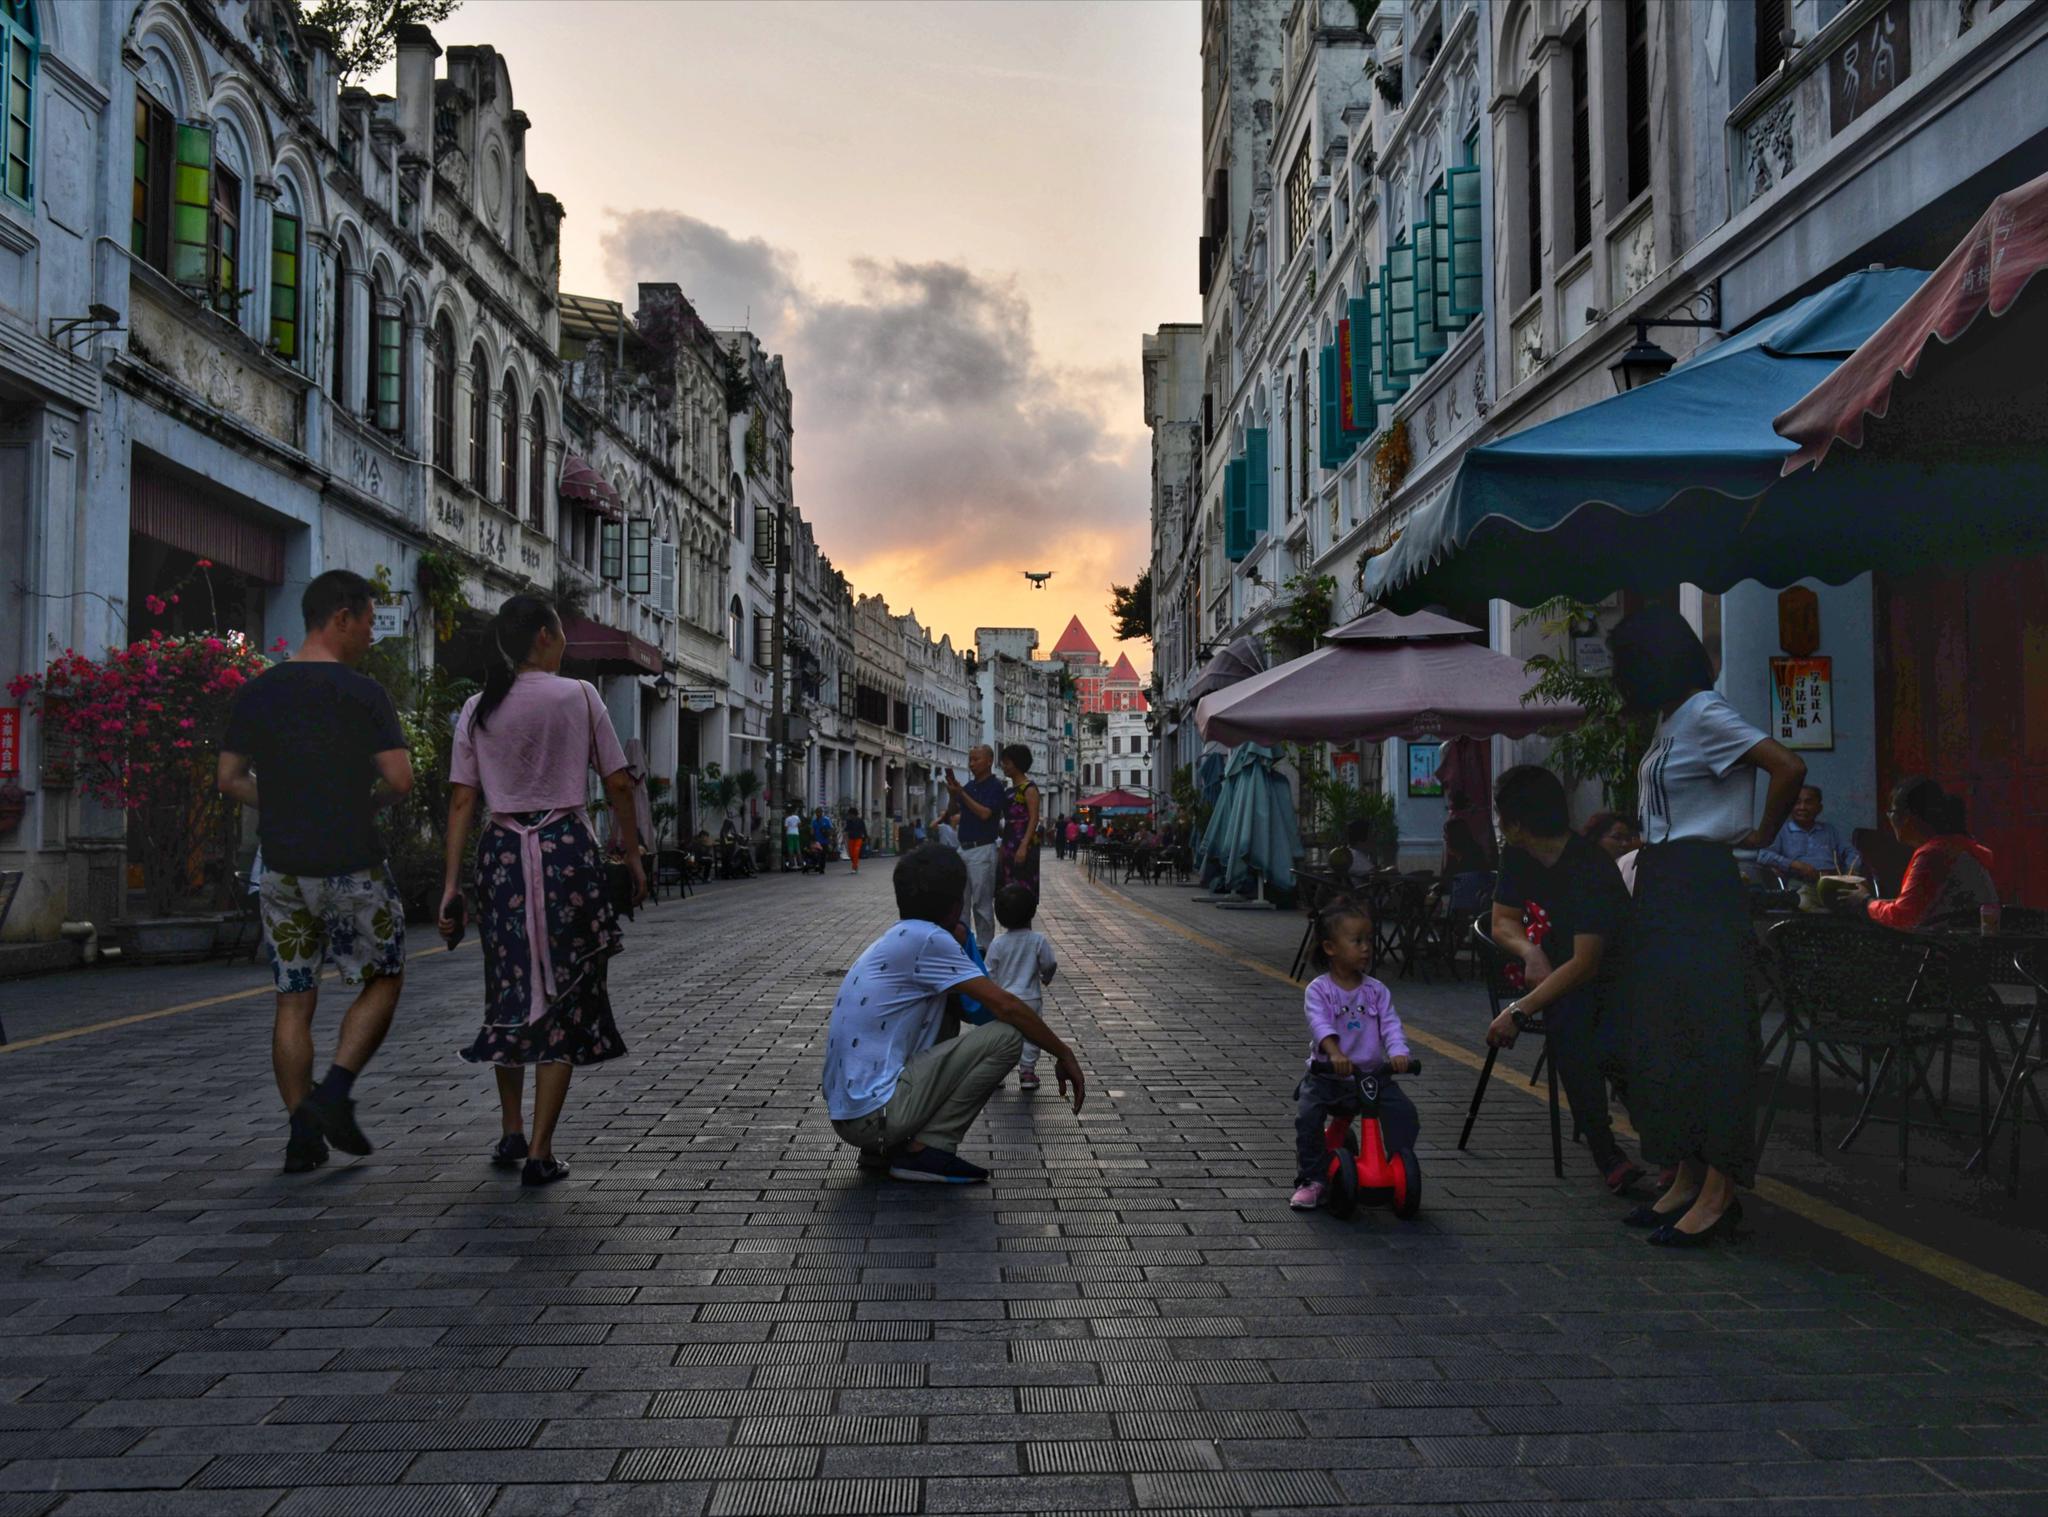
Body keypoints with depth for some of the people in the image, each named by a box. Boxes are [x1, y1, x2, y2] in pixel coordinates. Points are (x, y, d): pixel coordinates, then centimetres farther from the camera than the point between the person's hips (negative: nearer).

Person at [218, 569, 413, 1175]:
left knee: (294, 1001, 9)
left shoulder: (257, 692, 6)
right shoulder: (360, 693, -10)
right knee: (382, 980, 12)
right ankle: (335, 1094, -3)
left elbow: (228, 778, 9)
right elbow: (400, 778, -15)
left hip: (281, 868, 5)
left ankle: (302, 1133, 10)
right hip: (352, 868, -5)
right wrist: (366, 801, 5)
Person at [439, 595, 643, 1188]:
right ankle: (540, 1153, 2)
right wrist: (631, 854, 8)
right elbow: (618, 784, -2)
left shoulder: (477, 709, 6)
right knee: (563, 1001, 3)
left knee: (510, 995, 17)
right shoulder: (578, 696, -2)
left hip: (501, 852, 3)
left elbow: (462, 800, 3)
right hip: (567, 850, -3)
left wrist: (451, 882, 5)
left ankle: (511, 1134, 27)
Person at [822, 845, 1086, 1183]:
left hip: (848, 1111, 9)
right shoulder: (926, 939, -11)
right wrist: (1064, 1054, -1)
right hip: (875, 1112, -9)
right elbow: (1004, 1005, -11)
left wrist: (958, 941, 18)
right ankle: (928, 1149, -6)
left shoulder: (895, 940, 16)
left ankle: (885, 1150, 16)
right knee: (1006, 1036, -9)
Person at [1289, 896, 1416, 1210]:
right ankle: (1311, 1180, -7)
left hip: (1372, 1073, 3)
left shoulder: (1377, 991, 5)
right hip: (1327, 1074, -3)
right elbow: (1320, 1023, -24)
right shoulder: (1318, 990, -7)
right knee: (1307, 1116, -24)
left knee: (1404, 1111, -16)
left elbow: (1390, 1025, -7)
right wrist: (1335, 1053, -43)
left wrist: (1398, 1053, -29)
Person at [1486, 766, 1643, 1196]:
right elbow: (1503, 921, 6)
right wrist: (1531, 952, -17)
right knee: (1568, 1016, -29)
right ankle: (1605, 1151, -28)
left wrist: (1518, 1011, -35)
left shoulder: (1591, 868, -26)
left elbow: (1586, 963, -31)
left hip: (1612, 973, -4)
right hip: (1553, 968, 4)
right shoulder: (1517, 856, -2)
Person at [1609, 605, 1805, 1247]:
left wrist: (1763, 834, -9)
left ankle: (1719, 1194, -4)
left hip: (1699, 887, -10)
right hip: (1661, 887, 10)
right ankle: (1686, 1180, 16)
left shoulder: (1704, 714, -12)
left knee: (1707, 1035, -7)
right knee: (1661, 1035, 10)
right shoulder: (1668, 720, 15)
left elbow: (1790, 767, -20)